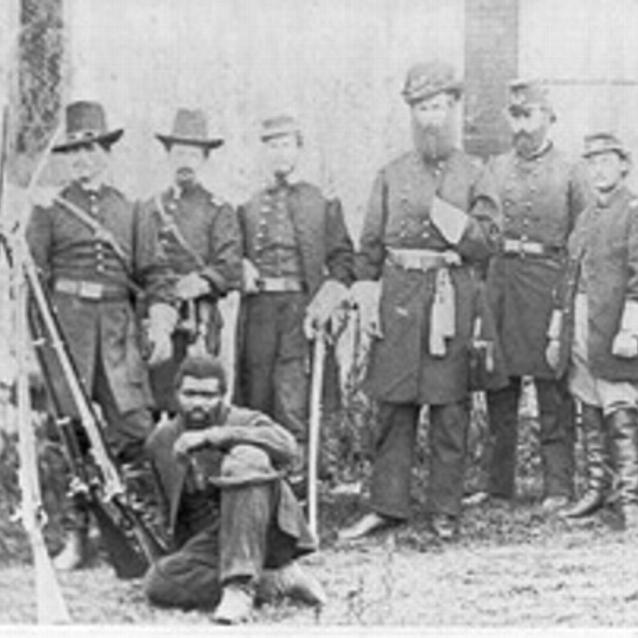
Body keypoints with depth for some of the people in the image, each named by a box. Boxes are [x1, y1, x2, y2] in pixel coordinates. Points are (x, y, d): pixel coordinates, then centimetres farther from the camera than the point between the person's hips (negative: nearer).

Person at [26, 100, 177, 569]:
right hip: (67, 322, -1)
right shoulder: (50, 211, 8)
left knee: (135, 422, -6)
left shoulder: (130, 212, 13)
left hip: (118, 325, 1)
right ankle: (76, 534, 5)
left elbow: (153, 272, 11)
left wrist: (161, 323, -1)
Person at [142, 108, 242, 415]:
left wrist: (202, 282, -21)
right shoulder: (150, 209, 17)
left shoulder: (218, 211, 7)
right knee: (153, 398, -1)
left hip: (198, 318, -3)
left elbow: (230, 268, -4)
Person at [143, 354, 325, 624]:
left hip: (264, 533, -4)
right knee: (158, 584, -26)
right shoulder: (161, 441, 13)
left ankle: (240, 586, -36)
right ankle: (277, 580, -19)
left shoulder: (244, 421, -1)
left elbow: (286, 446, -26)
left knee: (245, 458, -31)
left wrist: (210, 437, -29)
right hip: (211, 540, 4)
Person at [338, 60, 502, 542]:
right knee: (394, 407, 3)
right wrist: (366, 300, 2)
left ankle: (446, 510, 8)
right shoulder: (391, 175, 11)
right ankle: (388, 505, 10)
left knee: (450, 410, 1)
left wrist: (440, 212, -10)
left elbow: (487, 243, -2)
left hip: (453, 297, -2)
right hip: (399, 297, 2)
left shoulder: (473, 174, 6)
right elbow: (370, 245, 11)